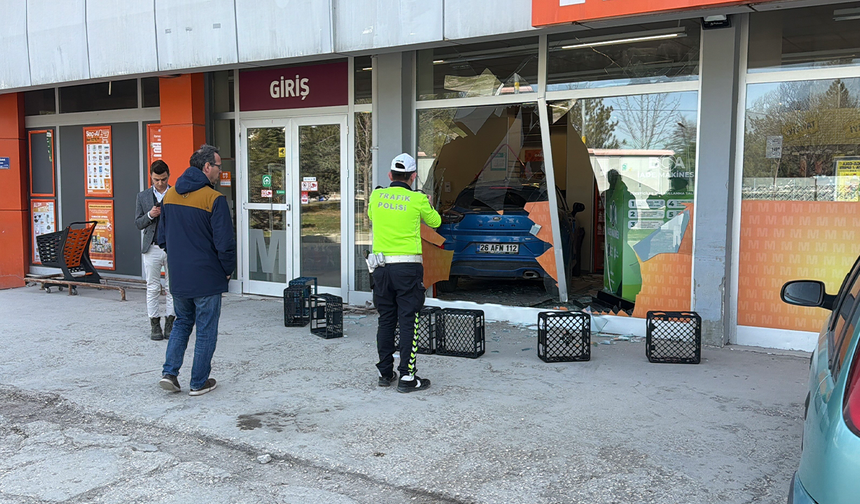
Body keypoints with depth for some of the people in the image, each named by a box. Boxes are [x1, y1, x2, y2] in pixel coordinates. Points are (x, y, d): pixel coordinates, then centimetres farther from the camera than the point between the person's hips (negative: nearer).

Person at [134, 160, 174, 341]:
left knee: (172, 288, 3)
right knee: (153, 287, 4)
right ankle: (154, 324, 11)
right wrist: (150, 215, -11)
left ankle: (170, 323, 12)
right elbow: (138, 223, 8)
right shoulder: (143, 196, 9)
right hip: (152, 248, 1)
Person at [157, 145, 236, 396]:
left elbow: (162, 237, 13)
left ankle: (169, 372, 13)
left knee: (182, 322, 23)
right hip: (207, 277, -6)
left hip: (177, 276, 6)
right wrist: (228, 269, -2)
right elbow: (225, 243, -18)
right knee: (206, 330, 7)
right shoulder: (214, 199, -17)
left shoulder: (170, 195, 5)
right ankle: (199, 383, 16)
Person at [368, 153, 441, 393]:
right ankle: (406, 377, 1)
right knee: (408, 321, 0)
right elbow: (435, 222, 11)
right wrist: (428, 205, 30)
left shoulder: (376, 196, 3)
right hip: (408, 267, -4)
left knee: (386, 320, 13)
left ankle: (385, 373, 21)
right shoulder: (417, 199, -7)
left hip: (381, 267, 4)